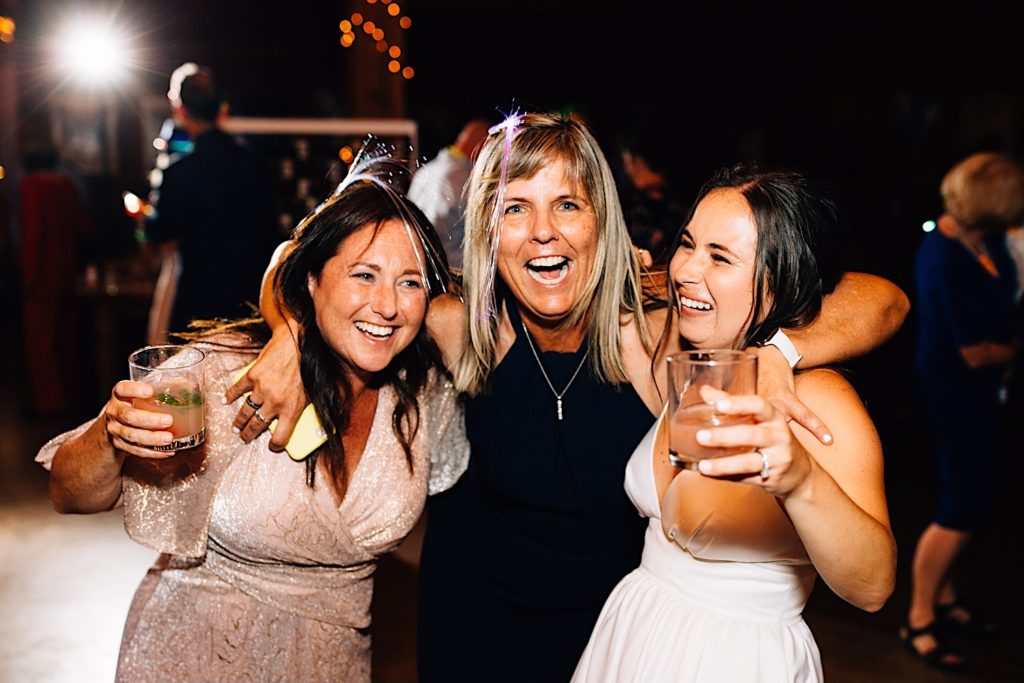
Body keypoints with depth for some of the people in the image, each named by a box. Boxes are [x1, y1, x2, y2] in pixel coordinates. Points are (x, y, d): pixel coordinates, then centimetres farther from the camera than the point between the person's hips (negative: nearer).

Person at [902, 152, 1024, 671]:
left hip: (976, 389, 9)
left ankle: (943, 596, 36)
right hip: (952, 392, -9)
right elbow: (976, 352, -23)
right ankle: (919, 621, 15)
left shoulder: (981, 237, -3)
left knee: (977, 496, 19)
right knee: (961, 510, -1)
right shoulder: (949, 262, -28)